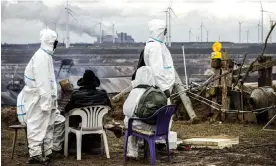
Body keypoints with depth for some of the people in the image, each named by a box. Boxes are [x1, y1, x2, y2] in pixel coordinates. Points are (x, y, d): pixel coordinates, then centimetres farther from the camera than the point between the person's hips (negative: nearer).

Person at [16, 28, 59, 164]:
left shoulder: (46, 55, 13)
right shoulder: (41, 56, -18)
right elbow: (41, 82, -22)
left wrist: (51, 100, 17)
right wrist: (45, 102, -23)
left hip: (45, 97, 10)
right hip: (38, 98, -10)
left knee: (47, 125, 12)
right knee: (37, 126, -4)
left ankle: (46, 153, 19)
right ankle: (35, 154, 1)